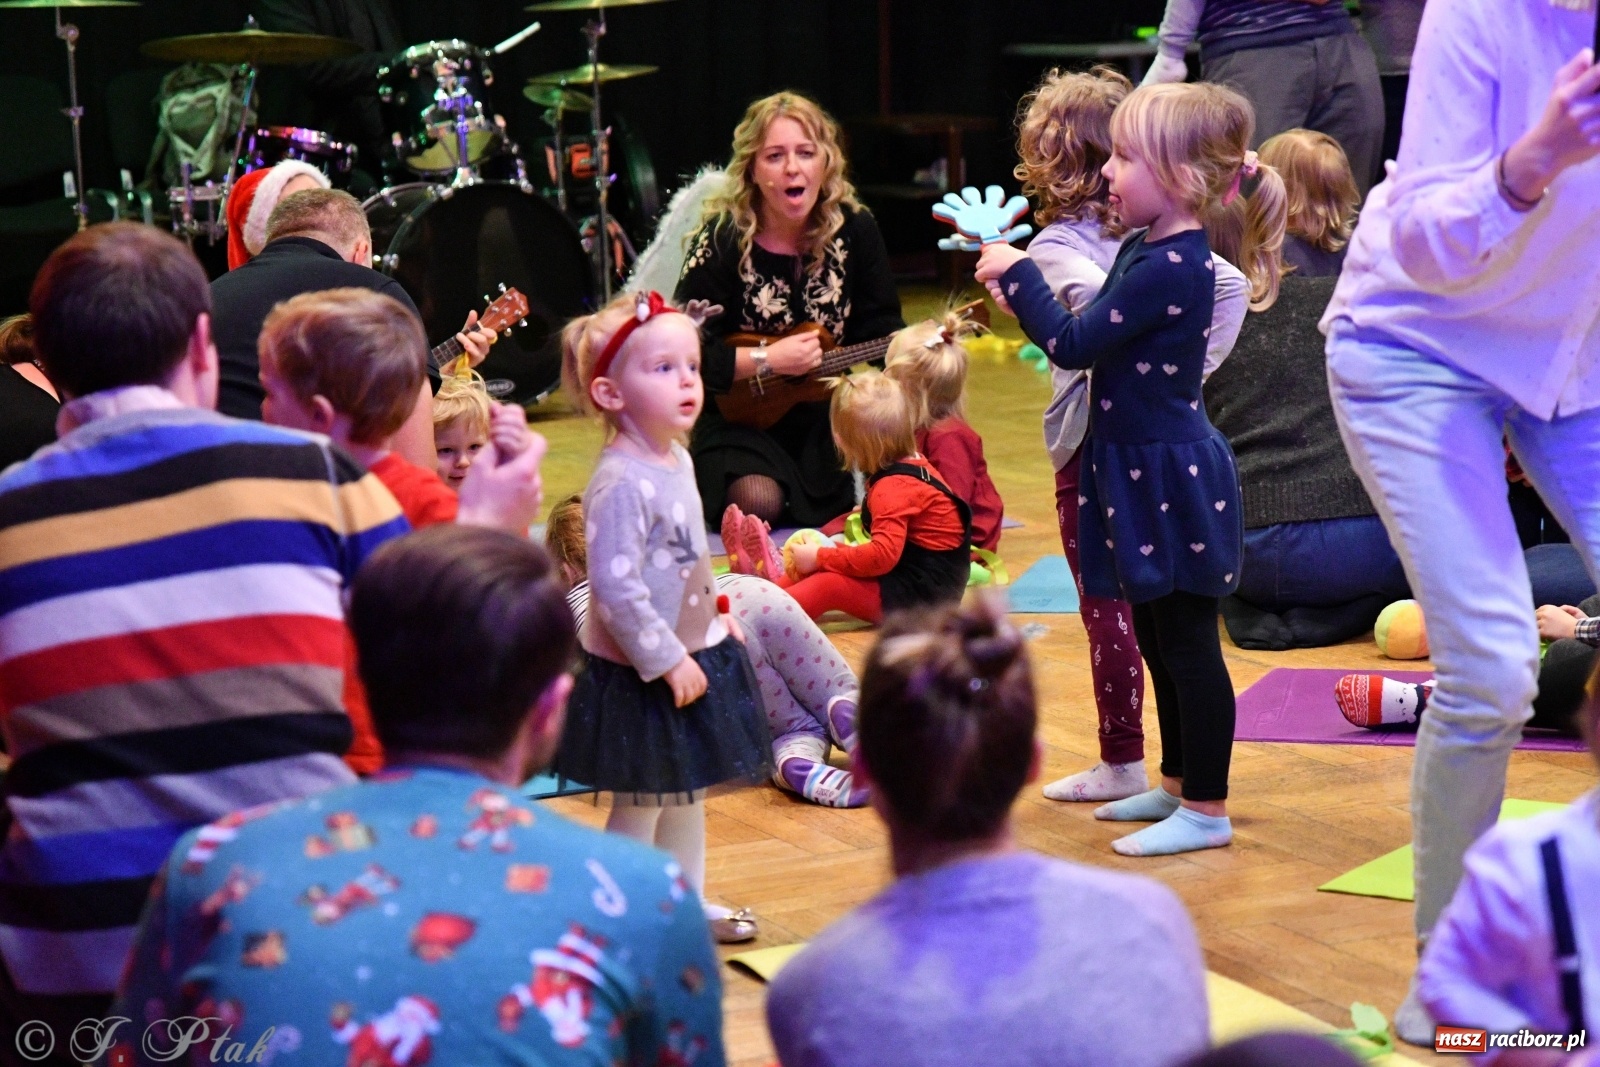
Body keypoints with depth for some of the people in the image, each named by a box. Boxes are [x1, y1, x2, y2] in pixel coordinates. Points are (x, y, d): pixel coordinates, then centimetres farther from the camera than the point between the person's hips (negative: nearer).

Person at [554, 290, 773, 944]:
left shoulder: (677, 460, 4)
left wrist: (713, 617, 17)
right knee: (640, 807, 2)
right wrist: (667, 661, -23)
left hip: (692, 655, 9)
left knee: (687, 793, 22)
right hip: (641, 673, -9)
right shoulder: (622, 483, -26)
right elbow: (616, 587, -28)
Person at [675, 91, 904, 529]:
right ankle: (708, 487, 8)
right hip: (742, 420, -3)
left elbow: (882, 329, 0)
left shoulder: (854, 229, -3)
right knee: (757, 506, -29)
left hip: (828, 416, 4)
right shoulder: (723, 239, -14)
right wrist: (766, 360, -21)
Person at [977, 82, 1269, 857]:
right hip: (1143, 469, 10)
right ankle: (1177, 783, 31)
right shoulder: (1146, 249, 8)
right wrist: (1019, 284, 7)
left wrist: (1016, 274, -11)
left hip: (1172, 473, -10)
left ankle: (1206, 809, 5)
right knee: (1158, 639, 19)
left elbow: (1073, 344, -21)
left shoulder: (1171, 268, -23)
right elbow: (1094, 328, 14)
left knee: (1186, 641, -2)